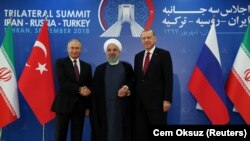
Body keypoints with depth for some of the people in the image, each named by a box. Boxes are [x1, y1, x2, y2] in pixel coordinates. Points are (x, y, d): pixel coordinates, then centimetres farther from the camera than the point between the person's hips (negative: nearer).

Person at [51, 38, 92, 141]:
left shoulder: (87, 66, 10)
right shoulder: (60, 62, 1)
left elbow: (89, 87, 9)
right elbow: (62, 82, -13)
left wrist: (88, 106, 3)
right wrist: (79, 89, -19)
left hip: (80, 105, 3)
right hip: (64, 104, -3)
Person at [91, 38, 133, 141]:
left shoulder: (127, 67, 6)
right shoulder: (100, 69, 8)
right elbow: (95, 91, 6)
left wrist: (128, 91, -13)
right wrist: (95, 109, -1)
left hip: (123, 108, 0)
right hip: (104, 108, 1)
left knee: (122, 132, 1)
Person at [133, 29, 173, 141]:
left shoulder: (164, 54, -2)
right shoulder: (138, 56, 15)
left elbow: (168, 79, -7)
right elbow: (136, 78, 15)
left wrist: (167, 99, -13)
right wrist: (134, 98, 9)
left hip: (157, 101, -5)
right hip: (140, 102, 5)